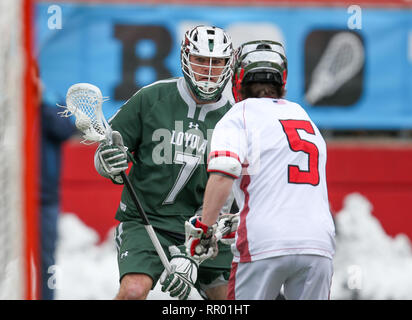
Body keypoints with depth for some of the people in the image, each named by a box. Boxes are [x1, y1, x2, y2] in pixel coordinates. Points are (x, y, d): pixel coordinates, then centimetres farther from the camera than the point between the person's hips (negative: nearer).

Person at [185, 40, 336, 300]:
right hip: (319, 244, 4)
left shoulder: (239, 115, 3)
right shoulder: (306, 117, 22)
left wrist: (205, 228, -6)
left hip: (265, 247, -4)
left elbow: (222, 175, -15)